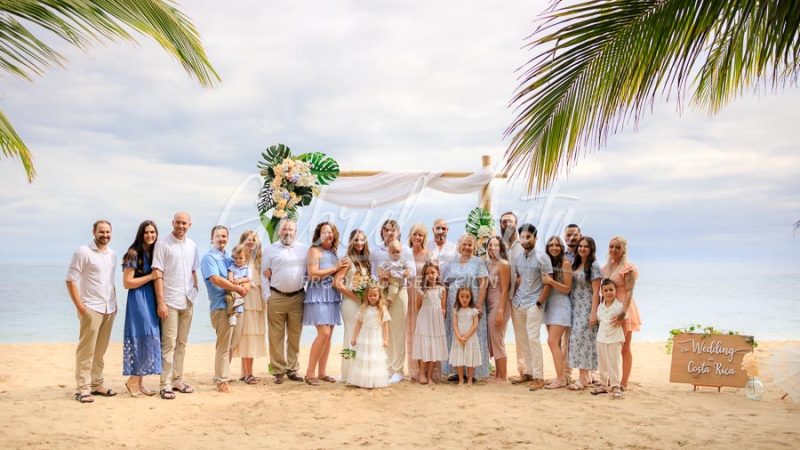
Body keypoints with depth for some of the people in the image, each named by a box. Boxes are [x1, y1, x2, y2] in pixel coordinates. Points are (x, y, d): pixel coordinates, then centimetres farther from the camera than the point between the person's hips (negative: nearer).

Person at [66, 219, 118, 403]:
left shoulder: (112, 255, 13)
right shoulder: (83, 252, -5)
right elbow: (71, 280, -8)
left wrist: (114, 302, 13)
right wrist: (79, 305, -14)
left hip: (109, 309, 6)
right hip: (91, 308, -6)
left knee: (100, 350, 11)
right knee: (86, 350, -5)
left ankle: (96, 384, 18)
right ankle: (83, 388, -1)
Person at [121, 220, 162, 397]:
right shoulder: (134, 254, -8)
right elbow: (127, 283, -12)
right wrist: (150, 276, -15)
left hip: (152, 300, 7)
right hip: (138, 300, -7)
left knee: (149, 340, 7)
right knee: (145, 339, -11)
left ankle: (139, 382, 14)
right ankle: (132, 381, 1)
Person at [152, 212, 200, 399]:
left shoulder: (192, 245, 11)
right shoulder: (163, 244, -6)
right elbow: (157, 274, -9)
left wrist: (196, 292, 10)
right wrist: (160, 302, -13)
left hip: (187, 301, 6)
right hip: (170, 301, -5)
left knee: (182, 343, 11)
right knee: (169, 343, -5)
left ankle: (177, 380, 19)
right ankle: (166, 385, 0)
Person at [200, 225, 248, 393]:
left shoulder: (229, 258, 19)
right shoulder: (209, 257, -4)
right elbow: (216, 280, -18)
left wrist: (243, 285, -6)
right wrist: (239, 288, -12)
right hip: (222, 306, -7)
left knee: (229, 345, 12)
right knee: (223, 345, -5)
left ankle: (222, 377, 22)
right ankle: (221, 381, 2)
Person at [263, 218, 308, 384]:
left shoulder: (304, 249, 9)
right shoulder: (271, 250, 6)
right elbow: (264, 275, 5)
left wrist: (308, 292, 0)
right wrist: (267, 297, -3)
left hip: (297, 298, 1)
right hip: (276, 297, -1)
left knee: (295, 336, 6)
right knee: (276, 336, 1)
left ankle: (292, 369, 15)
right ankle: (278, 371, 8)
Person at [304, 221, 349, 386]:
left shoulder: (333, 252, 17)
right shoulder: (314, 250, -4)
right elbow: (313, 273, -15)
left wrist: (342, 268, 6)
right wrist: (335, 268, -12)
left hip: (332, 295, 7)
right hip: (319, 294, -7)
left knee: (328, 334, 6)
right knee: (323, 333, -15)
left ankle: (322, 372, 13)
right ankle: (310, 373, -8)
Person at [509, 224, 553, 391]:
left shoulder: (542, 258, -7)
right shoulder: (517, 258, 10)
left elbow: (548, 283, -8)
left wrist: (539, 302, -11)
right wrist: (513, 297, 7)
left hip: (533, 304, -6)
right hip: (517, 304, 6)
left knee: (533, 339, -10)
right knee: (521, 339, 9)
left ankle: (539, 377, -5)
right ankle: (526, 372, 18)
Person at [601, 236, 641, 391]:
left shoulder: (627, 268, -9)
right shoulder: (606, 267, 13)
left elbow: (629, 292, -18)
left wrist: (623, 312, -31)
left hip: (623, 309, -7)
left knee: (624, 348, -2)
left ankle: (623, 383, 2)